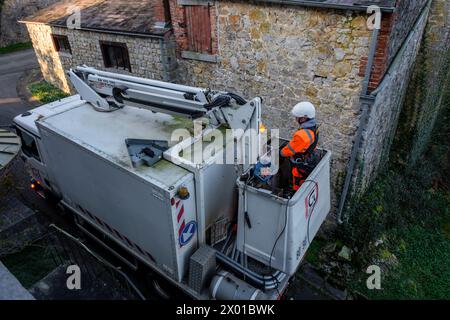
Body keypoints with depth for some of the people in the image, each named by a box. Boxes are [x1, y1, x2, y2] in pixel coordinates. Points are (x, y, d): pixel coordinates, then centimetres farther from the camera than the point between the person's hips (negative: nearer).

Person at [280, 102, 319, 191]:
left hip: (301, 168, -8)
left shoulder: (302, 135, -38)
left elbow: (288, 150, -23)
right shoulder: (314, 128, -10)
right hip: (310, 161, 9)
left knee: (298, 188, 14)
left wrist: (282, 152, -3)